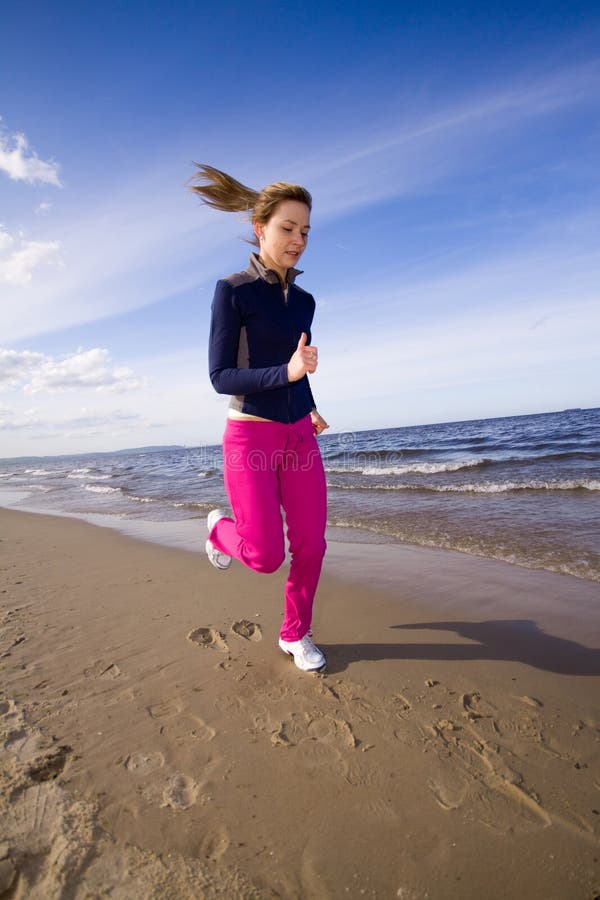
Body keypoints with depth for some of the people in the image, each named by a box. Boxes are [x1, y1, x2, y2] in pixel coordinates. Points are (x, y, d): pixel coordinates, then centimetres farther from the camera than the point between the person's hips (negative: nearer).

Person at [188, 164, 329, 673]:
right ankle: (220, 528, 32)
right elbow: (220, 376, -13)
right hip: (251, 435, -5)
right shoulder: (233, 290, -7)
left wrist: (311, 408, 14)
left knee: (311, 545, 5)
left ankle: (296, 634, 28)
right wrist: (287, 372, -24)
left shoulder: (304, 301, 10)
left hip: (300, 436, 5)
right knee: (266, 556, -3)